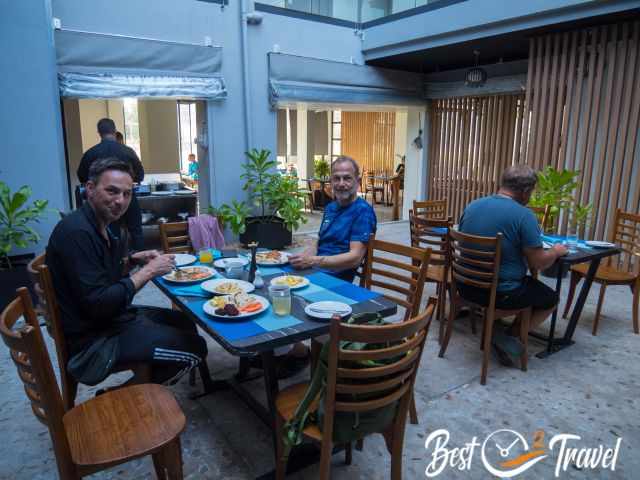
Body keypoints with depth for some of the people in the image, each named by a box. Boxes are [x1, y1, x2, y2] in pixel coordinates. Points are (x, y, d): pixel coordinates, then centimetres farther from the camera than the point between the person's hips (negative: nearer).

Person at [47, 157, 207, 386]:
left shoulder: (98, 225, 7)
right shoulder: (77, 232, -24)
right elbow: (97, 304, -29)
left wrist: (133, 259, 3)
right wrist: (148, 271, -21)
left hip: (111, 318, 10)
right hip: (93, 341, -10)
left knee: (185, 323, 20)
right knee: (194, 347, -8)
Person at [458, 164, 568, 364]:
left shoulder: (472, 206, 3)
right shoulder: (524, 215, -16)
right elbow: (538, 263, -13)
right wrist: (556, 251, 9)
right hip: (501, 293, -6)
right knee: (551, 298, 21)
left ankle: (493, 332, 17)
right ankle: (509, 335, 5)